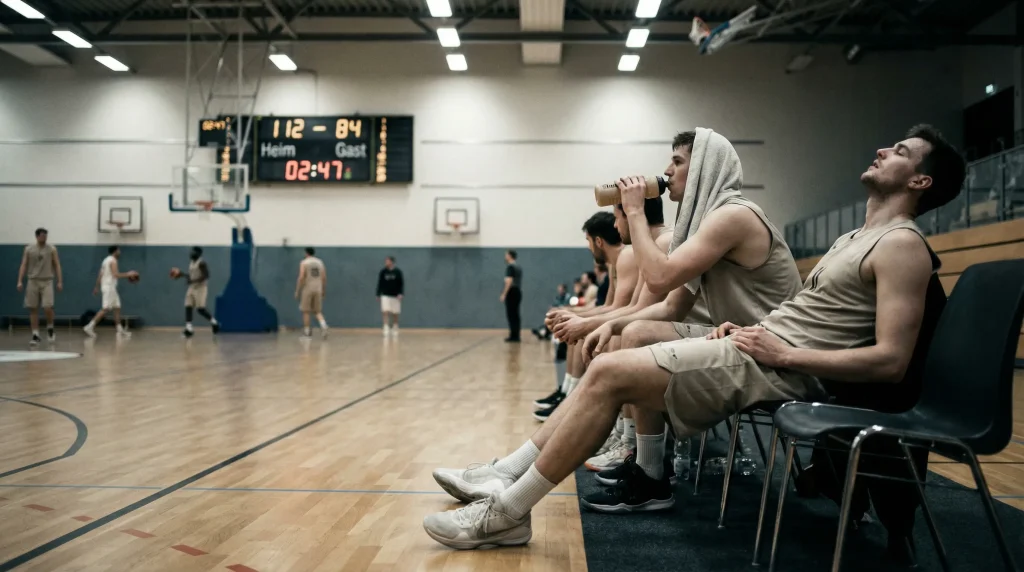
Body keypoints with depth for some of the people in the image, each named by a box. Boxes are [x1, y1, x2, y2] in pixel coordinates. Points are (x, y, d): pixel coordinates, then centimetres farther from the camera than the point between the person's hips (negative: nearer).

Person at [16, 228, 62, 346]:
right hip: (33, 281, 2)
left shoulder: (52, 249, 1)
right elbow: (23, 266, 5)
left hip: (47, 282, -2)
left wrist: (60, 282, -5)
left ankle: (50, 329, 13)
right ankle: (35, 335, 7)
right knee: (33, 309, 2)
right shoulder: (28, 249, 4)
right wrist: (20, 281, -5)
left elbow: (57, 266, 2)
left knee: (48, 308, -12)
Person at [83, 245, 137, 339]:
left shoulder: (107, 260, 17)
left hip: (110, 287, 10)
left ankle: (120, 330, 13)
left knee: (117, 308, 11)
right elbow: (116, 274, -23)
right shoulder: (113, 260, -11)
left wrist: (97, 287, 19)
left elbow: (100, 275, 17)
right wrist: (128, 274, -13)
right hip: (109, 287, -10)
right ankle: (90, 327, -15)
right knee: (105, 309, -13)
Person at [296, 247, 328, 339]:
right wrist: (323, 290, 17)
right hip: (318, 289, 4)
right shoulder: (320, 262, 11)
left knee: (306, 311, 5)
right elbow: (324, 278, 9)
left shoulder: (304, 262, -3)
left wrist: (297, 291, -7)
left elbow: (301, 277, -12)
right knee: (318, 311, 10)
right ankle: (324, 326, -16)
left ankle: (306, 333, 7)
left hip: (307, 289, -4)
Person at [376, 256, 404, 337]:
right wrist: (378, 295, 7)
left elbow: (401, 284, -2)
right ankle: (386, 330, -13)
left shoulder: (398, 272, -3)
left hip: (395, 296, 0)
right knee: (385, 312, -13)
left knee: (395, 314, 7)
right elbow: (380, 284, 7)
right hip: (385, 295, 0)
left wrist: (400, 294, -12)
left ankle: (395, 329, 21)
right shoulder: (383, 271, 1)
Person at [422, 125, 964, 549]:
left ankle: (507, 512, -12)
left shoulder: (901, 245, -7)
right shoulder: (855, 237, 23)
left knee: (610, 374, -19)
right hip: (761, 351, 9)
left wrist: (785, 354, -17)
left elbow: (890, 360, -18)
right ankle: (505, 475, 1)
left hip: (778, 371, -9)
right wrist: (751, 328, 8)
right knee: (609, 370, 0)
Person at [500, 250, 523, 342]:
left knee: (511, 315, -6)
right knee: (515, 315, 10)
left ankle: (513, 336, -8)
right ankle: (516, 336, 10)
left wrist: (503, 294, -18)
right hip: (518, 292, 9)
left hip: (511, 292, -9)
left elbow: (509, 281, -19)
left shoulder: (510, 266, -11)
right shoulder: (518, 267, 17)